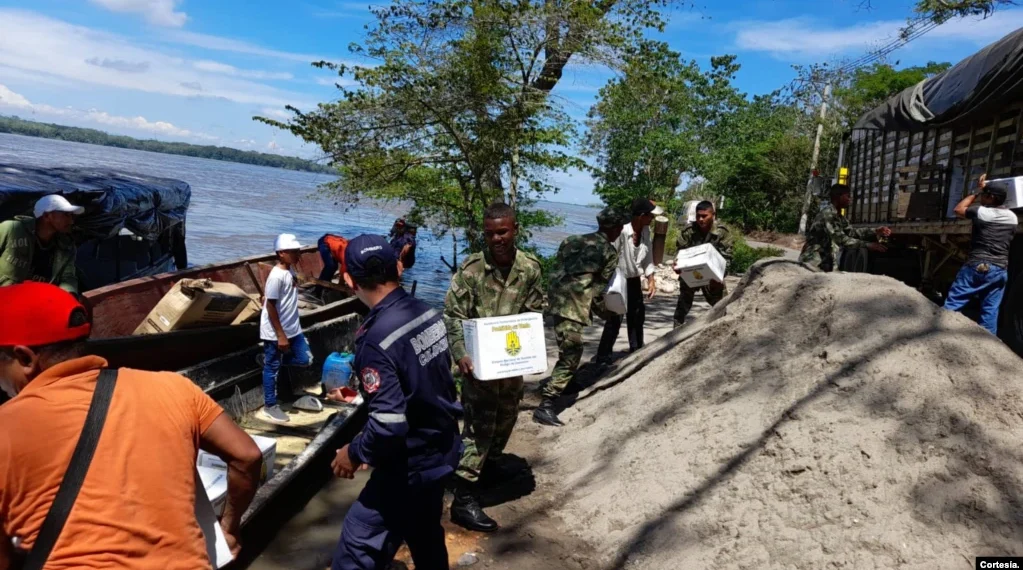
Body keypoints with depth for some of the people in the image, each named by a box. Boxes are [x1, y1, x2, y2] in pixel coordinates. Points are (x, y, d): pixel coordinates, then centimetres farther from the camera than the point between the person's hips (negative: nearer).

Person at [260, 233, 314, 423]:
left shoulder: (291, 270, 5)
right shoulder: (276, 276, -22)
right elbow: (270, 307, -20)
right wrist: (280, 335, -18)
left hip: (293, 328, 8)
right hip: (275, 332, -8)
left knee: (305, 359, 10)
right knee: (273, 368, 6)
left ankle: (268, 359, 27)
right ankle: (270, 406, 20)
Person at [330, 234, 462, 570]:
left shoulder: (377, 339, -27)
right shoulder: (429, 314, -4)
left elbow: (389, 425, -29)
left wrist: (354, 453, -10)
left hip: (410, 466, -8)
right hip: (442, 449, 8)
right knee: (426, 536, 27)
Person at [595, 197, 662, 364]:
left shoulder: (645, 230, -5)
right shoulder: (622, 231, -28)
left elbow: (648, 256, 5)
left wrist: (651, 280, 4)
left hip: (635, 280, 8)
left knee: (638, 316, 18)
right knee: (614, 319, -6)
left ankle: (637, 352, 36)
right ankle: (603, 358, 4)